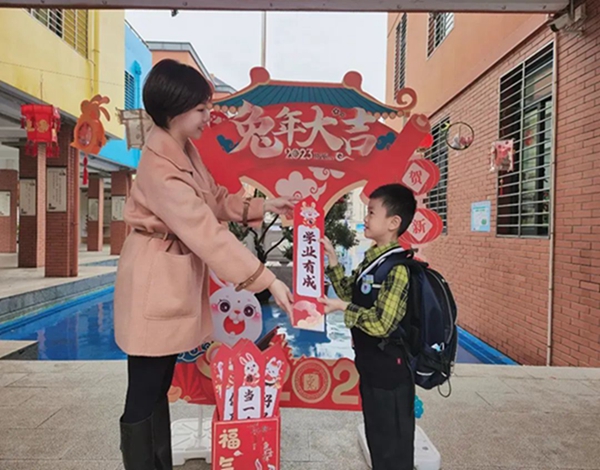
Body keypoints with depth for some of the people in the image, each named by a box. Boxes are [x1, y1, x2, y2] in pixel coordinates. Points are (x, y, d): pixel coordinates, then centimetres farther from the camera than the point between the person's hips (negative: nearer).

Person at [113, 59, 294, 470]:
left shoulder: (186, 150, 5)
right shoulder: (160, 167, -25)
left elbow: (215, 200, 15)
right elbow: (208, 232, -29)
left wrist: (261, 207, 2)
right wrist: (268, 281, -27)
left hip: (176, 281, 9)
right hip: (155, 285, -9)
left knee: (160, 388, 20)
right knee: (143, 395, 6)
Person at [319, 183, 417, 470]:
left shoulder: (397, 268, -23)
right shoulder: (370, 259, 4)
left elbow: (383, 324, -27)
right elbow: (351, 295, 11)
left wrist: (342, 308, -24)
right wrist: (331, 260, 5)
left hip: (390, 371, -9)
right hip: (370, 367, 9)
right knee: (376, 438, 25)